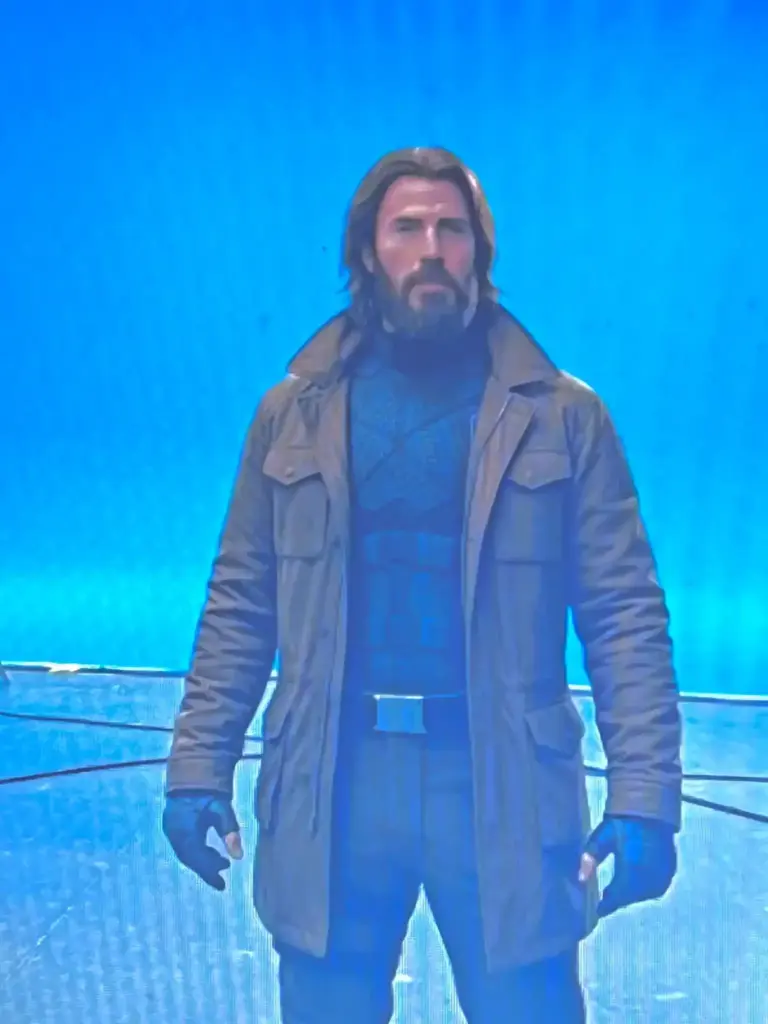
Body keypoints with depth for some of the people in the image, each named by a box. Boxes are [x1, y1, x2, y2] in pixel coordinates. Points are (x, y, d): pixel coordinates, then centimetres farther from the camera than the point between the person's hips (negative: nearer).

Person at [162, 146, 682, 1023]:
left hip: (502, 782, -1)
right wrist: (199, 767, 1)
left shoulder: (562, 416, 1)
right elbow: (240, 604, 6)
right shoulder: (294, 411, 6)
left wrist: (642, 795, -10)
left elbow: (625, 614, -2)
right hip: (331, 783, 2)